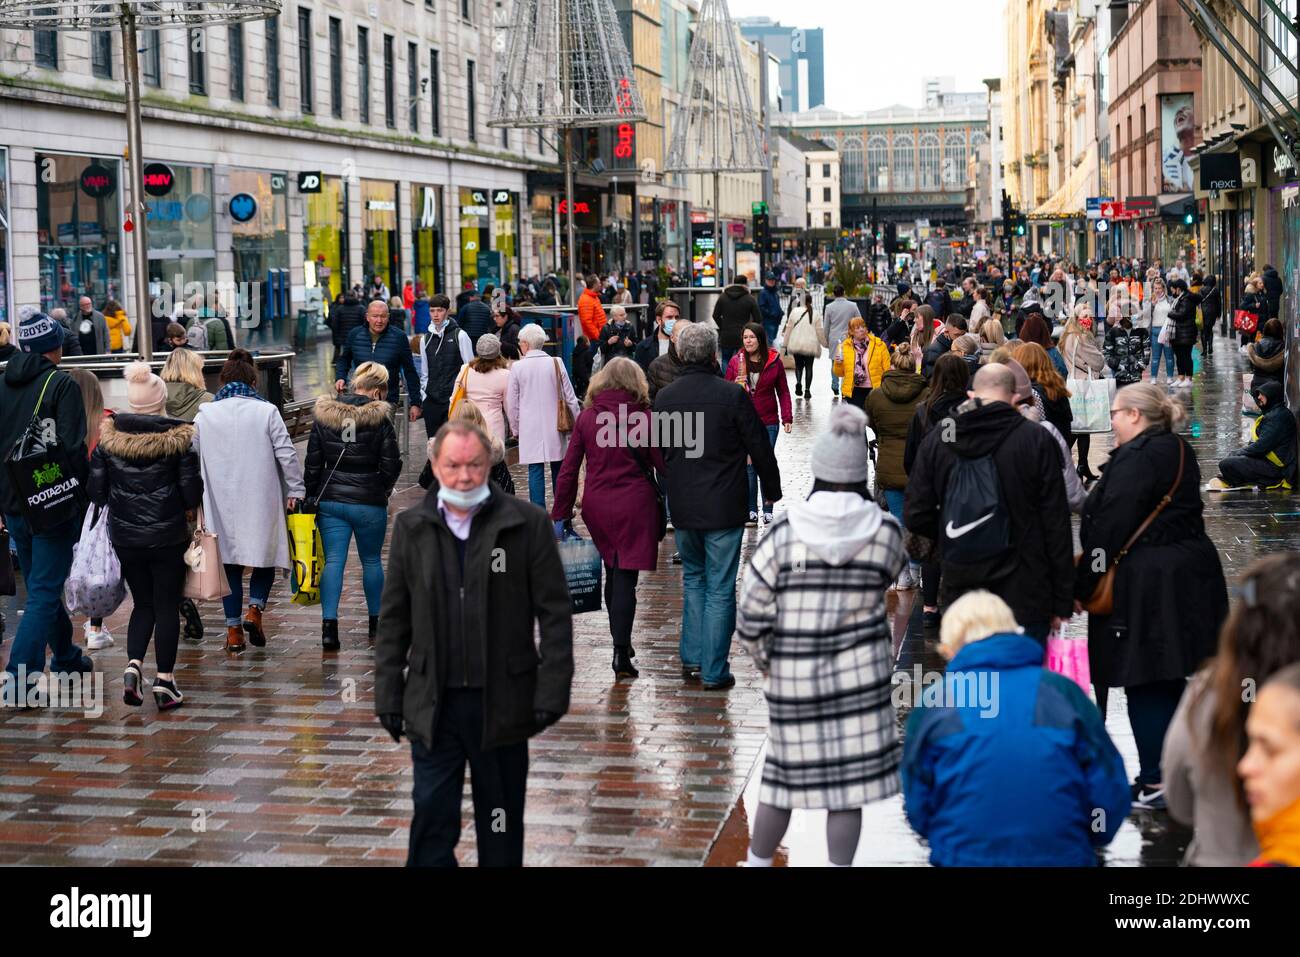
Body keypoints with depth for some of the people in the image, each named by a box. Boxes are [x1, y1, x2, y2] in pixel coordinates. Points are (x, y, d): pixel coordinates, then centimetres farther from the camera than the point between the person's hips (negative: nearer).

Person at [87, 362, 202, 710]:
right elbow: (192, 495, -9)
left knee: (142, 603, 17)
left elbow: (95, 491, -1)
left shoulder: (108, 440, -3)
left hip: (125, 537, 3)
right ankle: (164, 681, 5)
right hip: (168, 537, -3)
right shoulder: (178, 439, -10)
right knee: (167, 606, 6)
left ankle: (133, 665, -3)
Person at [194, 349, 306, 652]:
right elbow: (286, 455, -5)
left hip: (220, 504, 2)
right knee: (265, 557, 14)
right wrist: (295, 490, 5)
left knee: (230, 563, 10)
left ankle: (234, 628, 9)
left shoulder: (204, 415, 2)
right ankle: (255, 609, -7)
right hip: (261, 501, -2)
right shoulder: (266, 412, -5)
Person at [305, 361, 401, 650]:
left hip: (330, 499, 2)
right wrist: (383, 488, 14)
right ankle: (376, 623, 25)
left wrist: (311, 496, 12)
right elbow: (391, 466, -6)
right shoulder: (380, 418, -10)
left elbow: (312, 463, 4)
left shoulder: (323, 417, 1)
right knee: (371, 560, 14)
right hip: (369, 502, -2)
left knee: (333, 560, 2)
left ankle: (329, 625, -10)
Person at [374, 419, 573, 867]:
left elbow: (555, 613, -4)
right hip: (433, 704, 2)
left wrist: (551, 692, -9)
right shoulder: (410, 527, 4)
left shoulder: (527, 523, -5)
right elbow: (393, 620, 8)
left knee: (502, 827, 10)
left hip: (502, 704, -2)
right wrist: (388, 695, 4)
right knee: (431, 820, 5)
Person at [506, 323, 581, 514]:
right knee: (559, 469, 12)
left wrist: (515, 427, 13)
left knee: (535, 471, 0)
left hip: (530, 427, -2)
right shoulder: (556, 364, -1)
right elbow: (570, 397, 3)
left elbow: (512, 403, 0)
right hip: (555, 426, 2)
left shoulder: (517, 367, -6)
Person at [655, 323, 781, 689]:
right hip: (723, 508, -4)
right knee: (720, 588, 3)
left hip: (682, 507, 4)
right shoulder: (732, 395, -14)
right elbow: (760, 449, -7)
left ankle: (691, 659, 21)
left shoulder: (664, 396, 0)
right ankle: (714, 671, 5)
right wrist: (772, 491, 8)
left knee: (693, 577, 22)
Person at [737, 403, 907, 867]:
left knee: (785, 774, 15)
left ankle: (757, 863, 30)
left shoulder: (785, 533, -10)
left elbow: (751, 615, -8)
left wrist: (764, 657, 11)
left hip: (793, 676, 1)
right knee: (849, 778, 5)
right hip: (860, 672, 0)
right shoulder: (885, 530, -8)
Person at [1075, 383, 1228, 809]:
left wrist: (1082, 587, -11)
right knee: (1170, 680, 16)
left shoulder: (1137, 457, -16)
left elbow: (1110, 527, -17)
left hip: (1147, 584, -10)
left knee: (1145, 682, -2)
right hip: (1190, 570, 10)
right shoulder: (1179, 451, 14)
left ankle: (1155, 782, 2)